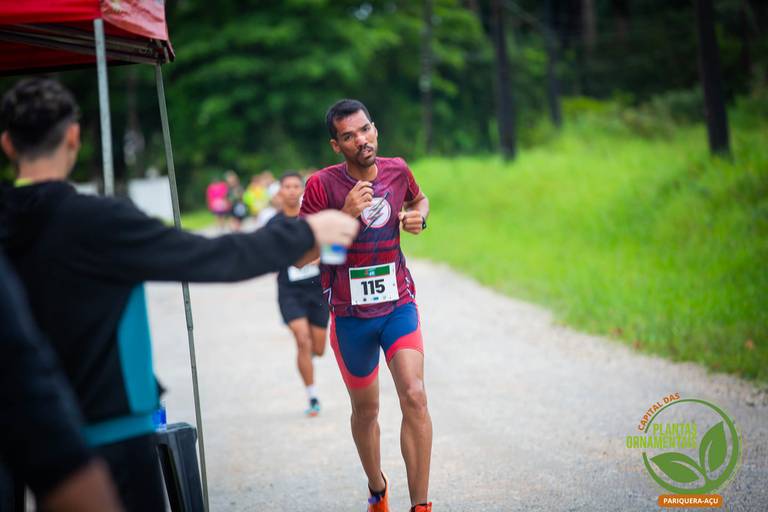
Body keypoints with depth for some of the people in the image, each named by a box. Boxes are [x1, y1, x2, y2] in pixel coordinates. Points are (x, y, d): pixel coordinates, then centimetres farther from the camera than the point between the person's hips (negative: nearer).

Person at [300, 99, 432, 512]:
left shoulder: (397, 170, -1)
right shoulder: (322, 185, -13)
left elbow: (418, 199, 23)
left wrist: (418, 217, -1)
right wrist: (345, 216, -27)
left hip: (398, 304, 1)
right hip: (351, 315, -1)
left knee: (414, 397, -16)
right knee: (365, 408, 13)